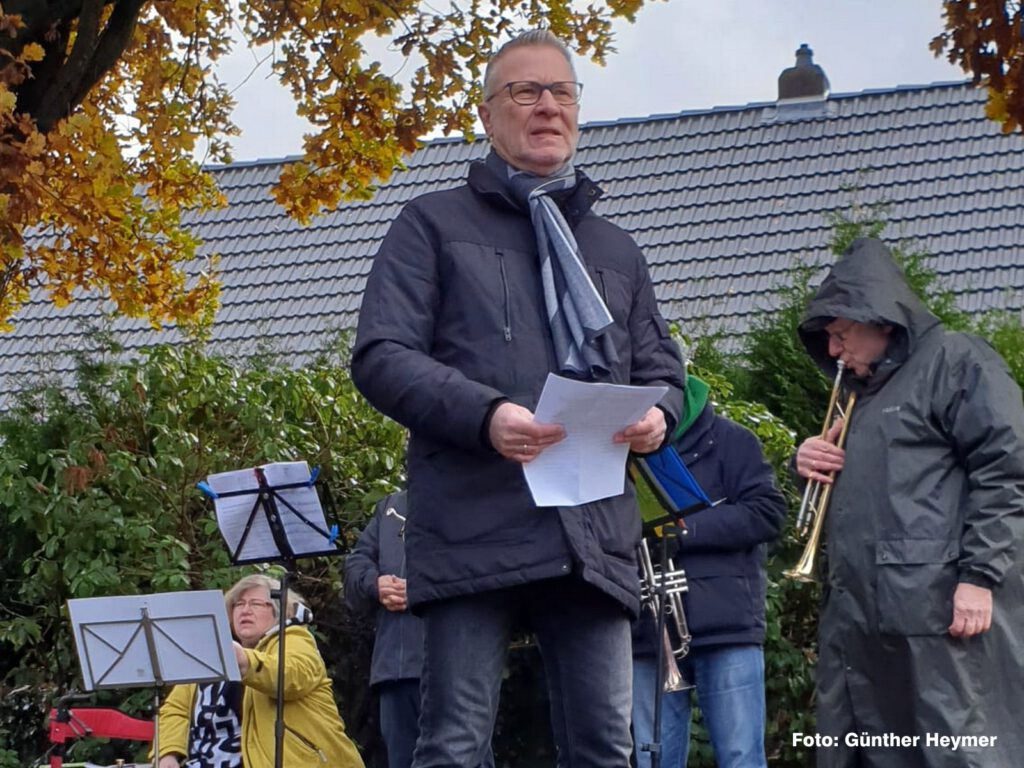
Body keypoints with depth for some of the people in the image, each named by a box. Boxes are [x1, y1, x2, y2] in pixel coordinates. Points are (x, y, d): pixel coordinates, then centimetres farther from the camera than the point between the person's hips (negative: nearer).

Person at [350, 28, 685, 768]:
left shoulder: (616, 250, 26)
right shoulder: (436, 224, 11)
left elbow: (663, 369, 26)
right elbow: (380, 356, 1)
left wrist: (657, 414, -1)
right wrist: (485, 415, -17)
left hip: (595, 534, 4)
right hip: (475, 529, -4)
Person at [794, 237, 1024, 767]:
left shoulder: (954, 360, 2)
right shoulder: (865, 395, 28)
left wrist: (979, 576, -19)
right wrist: (812, 467, 14)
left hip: (940, 609, -9)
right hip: (859, 617, 9)